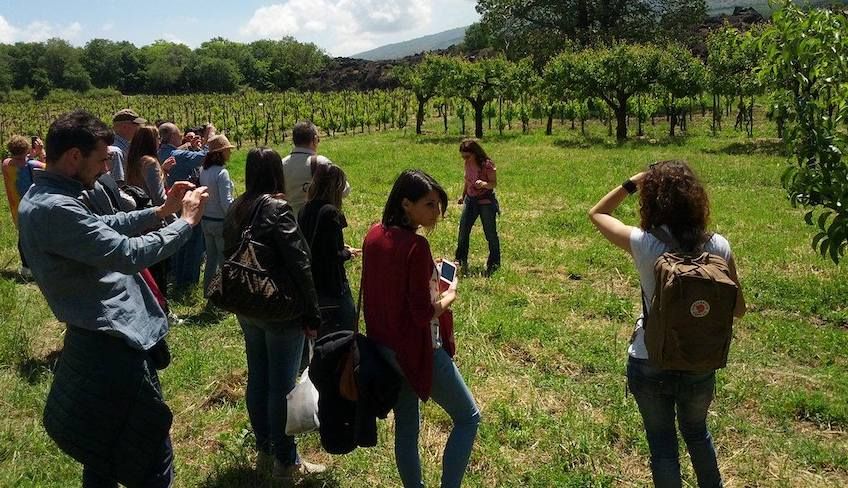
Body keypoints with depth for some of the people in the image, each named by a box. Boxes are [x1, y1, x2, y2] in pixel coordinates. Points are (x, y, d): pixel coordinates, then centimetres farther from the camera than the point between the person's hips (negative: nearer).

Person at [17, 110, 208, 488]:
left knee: (103, 457, 27)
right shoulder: (54, 209, -25)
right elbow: (128, 253, -27)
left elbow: (104, 226, 21)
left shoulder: (42, 199, 9)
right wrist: (187, 221, -14)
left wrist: (160, 212, 13)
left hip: (102, 342, 11)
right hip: (114, 347, -11)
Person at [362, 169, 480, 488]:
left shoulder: (374, 235, 0)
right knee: (468, 417, 12)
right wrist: (450, 294, -5)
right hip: (418, 351, -8)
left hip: (385, 347, 8)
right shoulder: (415, 246, -24)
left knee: (405, 427, 19)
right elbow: (423, 313, -23)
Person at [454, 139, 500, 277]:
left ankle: (494, 263, 16)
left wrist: (483, 184, -36)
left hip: (486, 202, -6)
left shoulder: (487, 165, -19)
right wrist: (463, 196, 25)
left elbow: (494, 183, -16)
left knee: (490, 233, 3)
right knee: (463, 230, 6)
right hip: (470, 200, 6)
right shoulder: (468, 164, 0)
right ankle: (461, 260, 20)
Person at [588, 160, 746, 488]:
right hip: (700, 366, 3)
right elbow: (738, 309, -2)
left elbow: (597, 213, 0)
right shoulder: (718, 246, -12)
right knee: (696, 431, 31)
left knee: (662, 443, 19)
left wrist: (632, 182, -3)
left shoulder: (643, 244, -18)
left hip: (650, 366, -3)